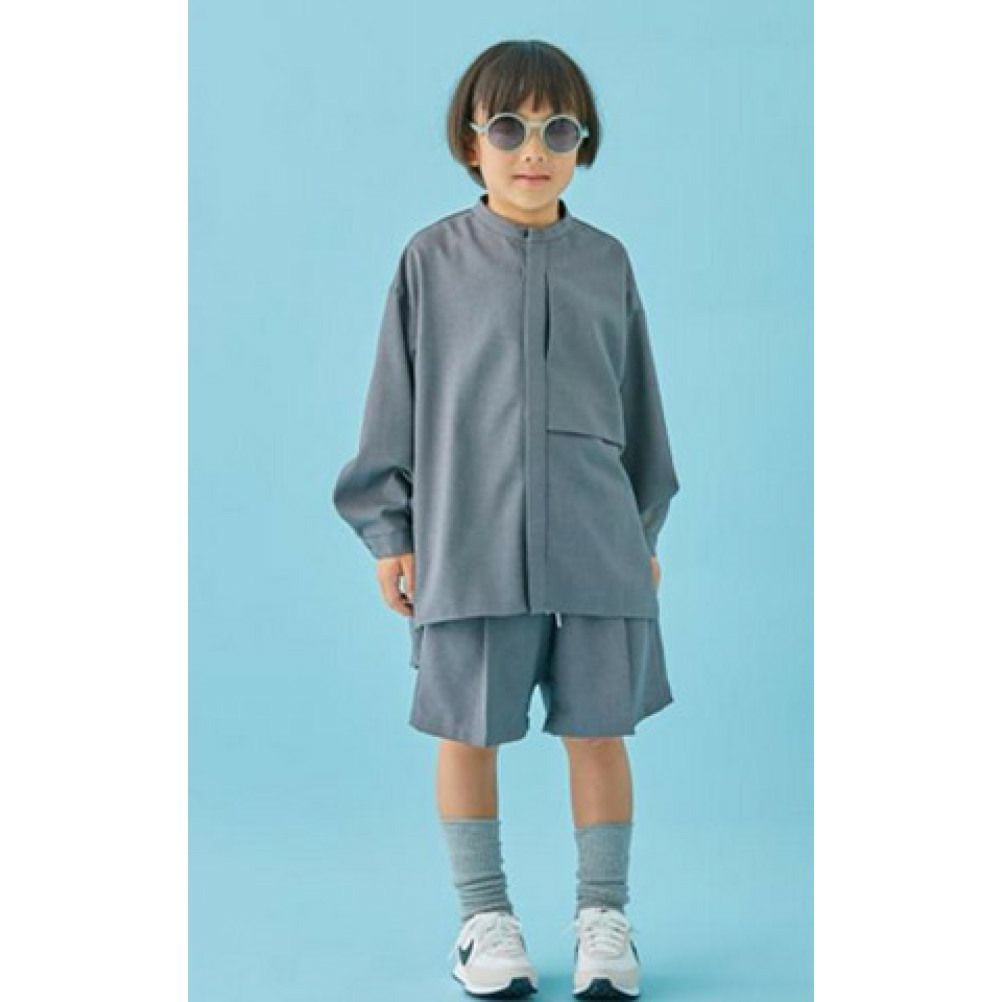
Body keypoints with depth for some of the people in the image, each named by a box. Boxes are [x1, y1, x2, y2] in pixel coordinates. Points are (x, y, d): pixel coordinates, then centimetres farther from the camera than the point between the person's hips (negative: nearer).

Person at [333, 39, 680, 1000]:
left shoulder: (606, 261, 7)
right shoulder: (432, 259, 2)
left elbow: (636, 403, 14)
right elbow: (397, 403, 4)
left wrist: (645, 529, 16)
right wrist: (388, 531, 3)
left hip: (595, 542, 2)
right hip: (467, 545, -1)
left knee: (599, 729, 5)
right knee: (468, 731, 6)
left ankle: (603, 916, 21)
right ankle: (485, 915, 23)